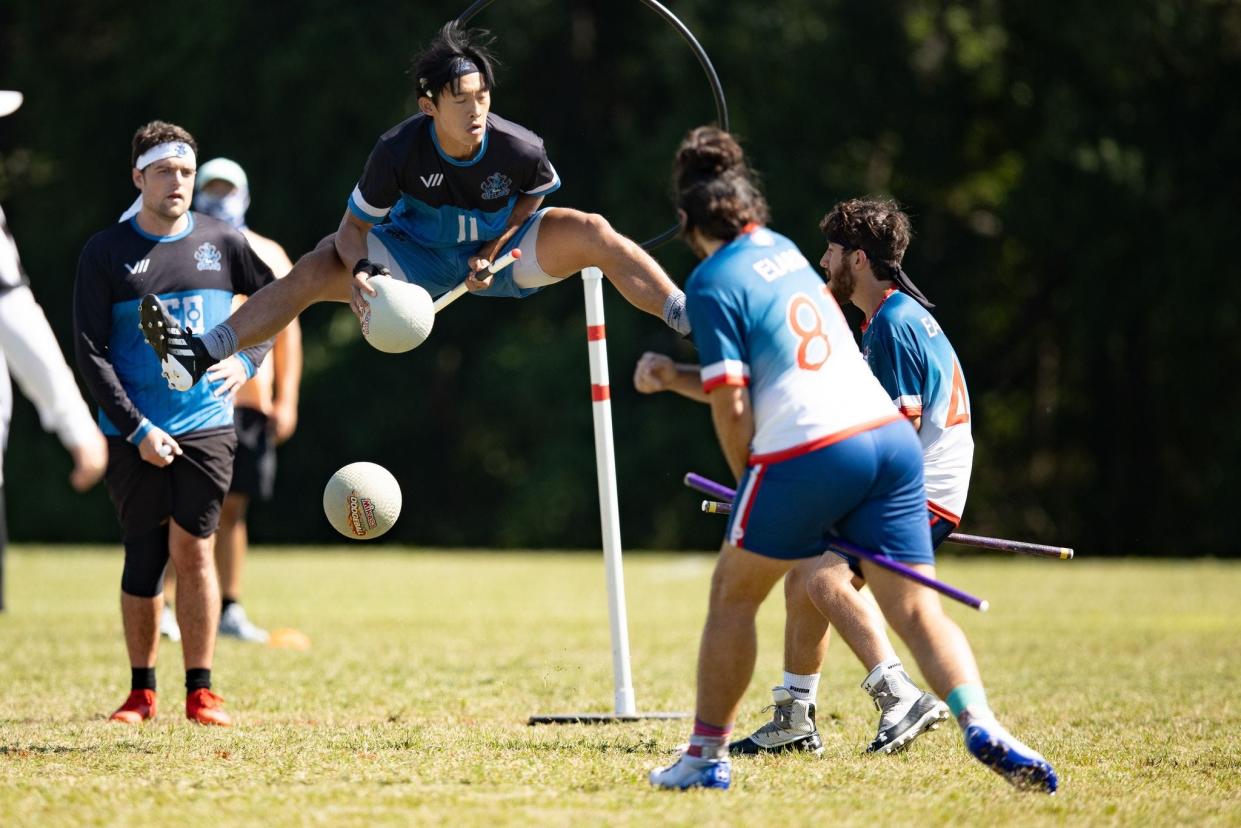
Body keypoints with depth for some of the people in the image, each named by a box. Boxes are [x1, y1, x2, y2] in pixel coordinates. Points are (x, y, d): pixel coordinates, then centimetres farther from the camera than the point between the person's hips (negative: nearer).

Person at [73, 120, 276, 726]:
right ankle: (141, 692, 14)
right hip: (133, 435, -1)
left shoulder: (223, 243, 4)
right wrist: (136, 429, -12)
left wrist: (246, 360, 3)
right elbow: (91, 352, -4)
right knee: (144, 558, 2)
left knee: (192, 550, -6)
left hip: (207, 427, 1)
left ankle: (201, 692, 2)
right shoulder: (105, 252, -2)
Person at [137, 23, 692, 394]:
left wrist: (496, 250, -15)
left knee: (593, 234, -24)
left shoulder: (520, 150, -27)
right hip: (420, 257, 0)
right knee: (318, 267, -19)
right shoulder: (399, 151, -28)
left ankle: (689, 320, -18)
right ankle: (196, 356, -20)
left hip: (501, 248, 0)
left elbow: (534, 195, -1)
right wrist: (359, 272, -38)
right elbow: (353, 229, -16)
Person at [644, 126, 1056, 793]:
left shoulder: (711, 282, 0)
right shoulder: (783, 250, 20)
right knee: (916, 608, 1)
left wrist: (750, 485, 8)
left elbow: (732, 408, -5)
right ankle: (980, 725, -22)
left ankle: (706, 755, 19)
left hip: (806, 451, -6)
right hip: (889, 435, 6)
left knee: (733, 592, 15)